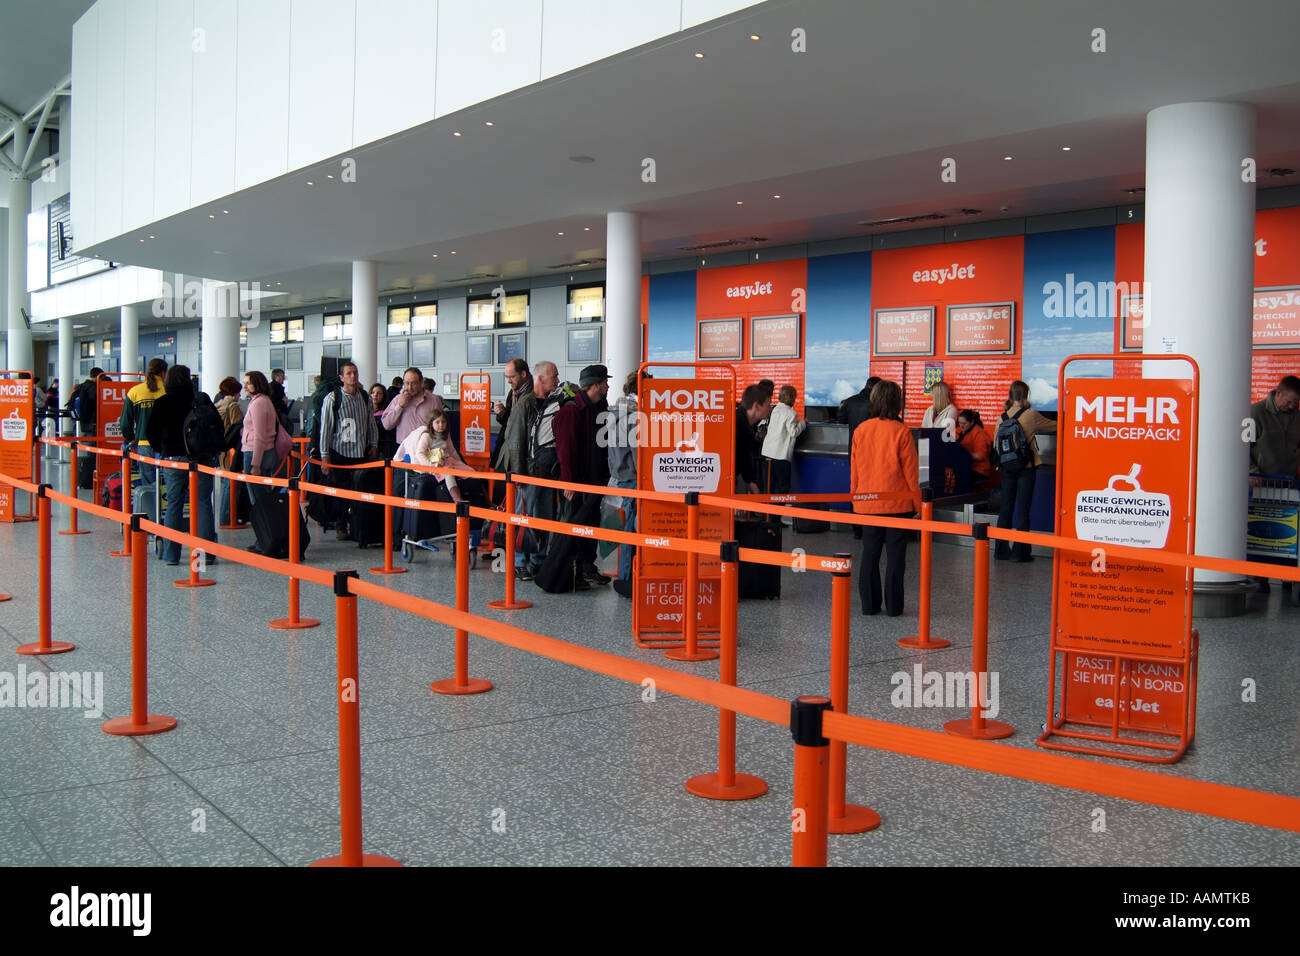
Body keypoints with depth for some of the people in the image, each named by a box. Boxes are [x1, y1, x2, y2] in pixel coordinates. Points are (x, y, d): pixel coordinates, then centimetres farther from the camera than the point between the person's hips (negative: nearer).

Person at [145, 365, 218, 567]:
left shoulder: (162, 403, 1)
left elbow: (151, 432, 3)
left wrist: (162, 450, 18)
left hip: (173, 459, 1)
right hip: (201, 458, -1)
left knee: (173, 505, 6)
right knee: (203, 504, 2)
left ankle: (171, 554, 6)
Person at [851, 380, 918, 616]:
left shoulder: (861, 430, 0)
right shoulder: (901, 432, -11)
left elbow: (854, 469, 8)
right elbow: (910, 470, -5)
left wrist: (855, 497, 18)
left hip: (867, 505, 3)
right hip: (897, 504, -3)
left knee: (869, 554, 11)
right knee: (895, 555, 5)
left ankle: (869, 604, 13)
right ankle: (893, 606, 8)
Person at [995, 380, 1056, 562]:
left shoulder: (1002, 417, 1)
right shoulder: (1031, 415, -9)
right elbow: (1053, 427, 4)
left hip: (1007, 468, 4)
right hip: (1026, 467, -4)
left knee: (1006, 508, 10)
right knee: (1023, 509, 1)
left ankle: (1001, 549, 13)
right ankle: (1020, 551, 2)